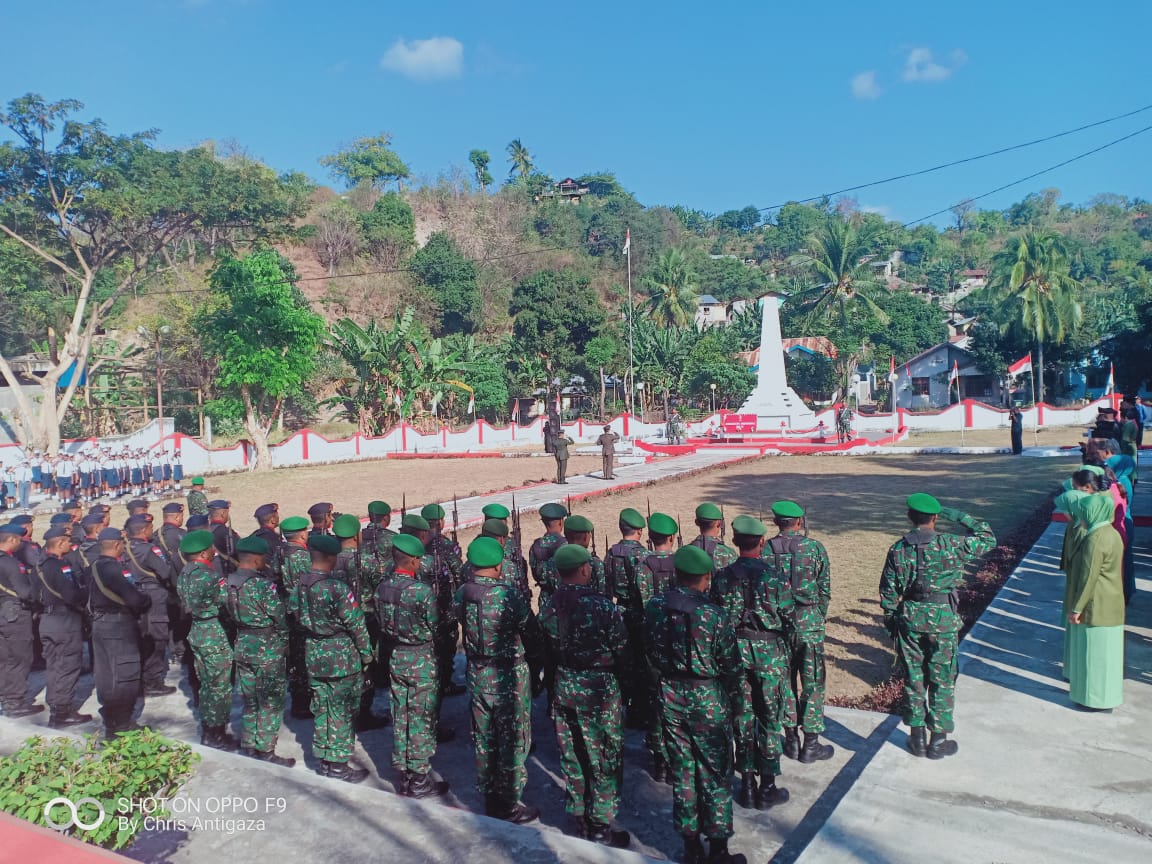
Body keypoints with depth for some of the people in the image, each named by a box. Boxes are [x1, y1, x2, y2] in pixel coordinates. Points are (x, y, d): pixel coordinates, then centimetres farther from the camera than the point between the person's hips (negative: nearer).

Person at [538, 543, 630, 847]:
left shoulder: (549, 607, -1)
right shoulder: (601, 604, -18)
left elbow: (546, 653, 6)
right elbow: (621, 649, -11)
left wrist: (554, 689, 17)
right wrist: (620, 681, 6)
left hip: (563, 686, 6)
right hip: (599, 687, -5)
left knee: (572, 755, 17)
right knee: (604, 758, 7)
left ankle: (579, 819, 30)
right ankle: (600, 828, 15)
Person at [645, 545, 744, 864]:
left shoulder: (654, 607, -8)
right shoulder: (714, 615, -20)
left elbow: (651, 652, 4)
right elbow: (731, 664, -10)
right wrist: (729, 694, 9)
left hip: (670, 696, 4)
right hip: (707, 699, -4)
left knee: (682, 771, 16)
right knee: (715, 775, 11)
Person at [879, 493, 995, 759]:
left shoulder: (898, 549, -4)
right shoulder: (949, 545, -13)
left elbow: (888, 591, 1)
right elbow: (988, 539, 1)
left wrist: (891, 621, 12)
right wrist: (961, 517, 4)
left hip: (909, 619, 3)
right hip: (942, 620, -3)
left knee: (913, 679, 13)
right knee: (942, 681, 10)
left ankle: (917, 738, 23)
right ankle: (938, 740, 19)